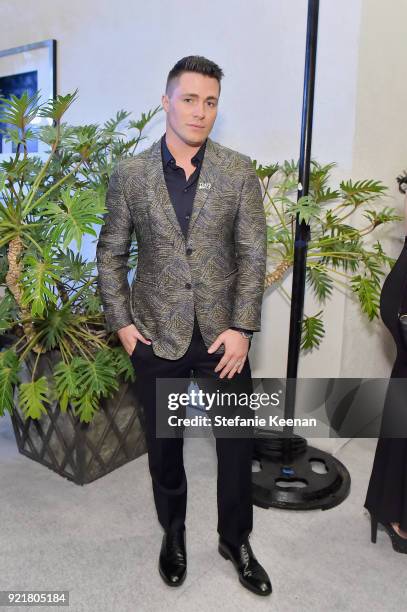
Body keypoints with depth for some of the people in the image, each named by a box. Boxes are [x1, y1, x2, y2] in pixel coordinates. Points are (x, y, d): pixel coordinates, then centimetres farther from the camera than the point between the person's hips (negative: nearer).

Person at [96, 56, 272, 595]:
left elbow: (253, 255, -3)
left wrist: (242, 328, -10)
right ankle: (173, 533, 41)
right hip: (156, 335, 1)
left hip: (223, 332, 0)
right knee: (163, 444, 15)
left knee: (237, 443, 11)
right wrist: (122, 322, -2)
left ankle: (235, 540, 36)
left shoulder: (239, 171, -2)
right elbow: (111, 253, 5)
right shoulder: (130, 174, -1)